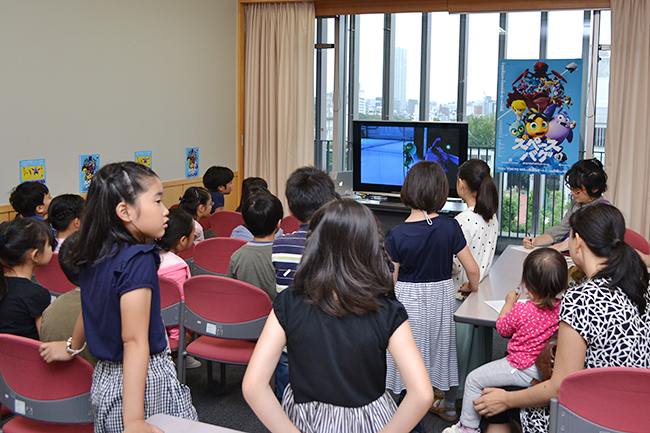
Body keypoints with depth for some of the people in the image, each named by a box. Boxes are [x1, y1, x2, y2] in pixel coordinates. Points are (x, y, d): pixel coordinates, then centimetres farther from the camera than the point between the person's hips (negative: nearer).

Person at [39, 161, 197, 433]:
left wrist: (72, 348, 38)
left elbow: (90, 309, 19)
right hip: (146, 381, -9)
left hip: (104, 377, 9)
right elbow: (134, 341, -26)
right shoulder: (138, 260, -22)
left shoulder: (94, 256, 3)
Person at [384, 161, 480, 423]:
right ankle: (449, 406, 39)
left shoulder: (396, 235, -17)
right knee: (444, 347, 21)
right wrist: (471, 286, 12)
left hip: (409, 299, -2)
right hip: (442, 295, 3)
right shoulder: (450, 227, -12)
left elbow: (393, 280, -10)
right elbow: (472, 270, -9)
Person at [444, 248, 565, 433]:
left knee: (474, 380, 9)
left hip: (523, 371, -7)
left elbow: (502, 329, -3)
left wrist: (509, 303, 9)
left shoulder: (520, 311, -25)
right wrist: (534, 299, 12)